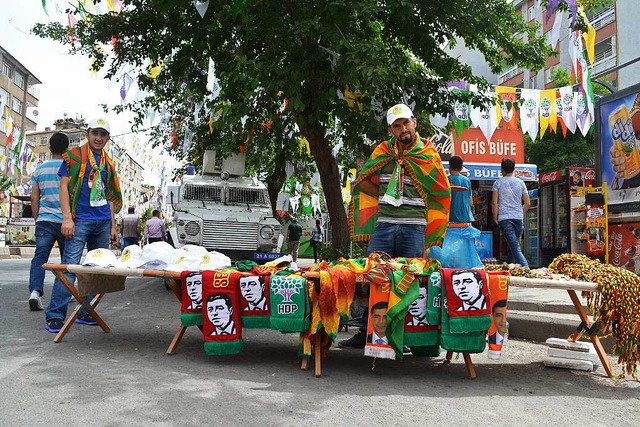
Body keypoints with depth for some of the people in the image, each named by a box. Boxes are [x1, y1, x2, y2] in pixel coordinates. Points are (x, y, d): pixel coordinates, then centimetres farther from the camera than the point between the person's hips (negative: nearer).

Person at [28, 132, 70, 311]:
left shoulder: (39, 170, 9)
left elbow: (34, 198, 10)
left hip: (44, 221, 2)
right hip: (65, 221, -2)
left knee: (39, 257, -3)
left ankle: (35, 291, -19)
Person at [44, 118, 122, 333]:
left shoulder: (108, 164, 17)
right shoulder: (74, 156, 3)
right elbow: (64, 186, -3)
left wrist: (112, 225, 16)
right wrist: (67, 217, -13)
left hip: (103, 223, 6)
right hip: (80, 219, -6)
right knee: (70, 265, -12)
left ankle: (86, 312, 15)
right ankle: (54, 315, -7)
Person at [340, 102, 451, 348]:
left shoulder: (428, 154, 2)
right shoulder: (383, 151, 10)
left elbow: (442, 192, 7)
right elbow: (362, 181, 17)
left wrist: (413, 204, 5)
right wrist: (386, 196, 8)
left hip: (413, 228, -2)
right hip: (383, 224, 3)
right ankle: (366, 333, 9)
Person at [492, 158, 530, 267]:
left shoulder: (498, 183, 1)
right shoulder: (520, 183, 9)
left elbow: (494, 203, -5)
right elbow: (527, 203, 9)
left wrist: (495, 218, 5)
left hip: (504, 218, -3)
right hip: (518, 218, 4)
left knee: (515, 247, -10)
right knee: (511, 245, 18)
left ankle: (525, 267, -26)